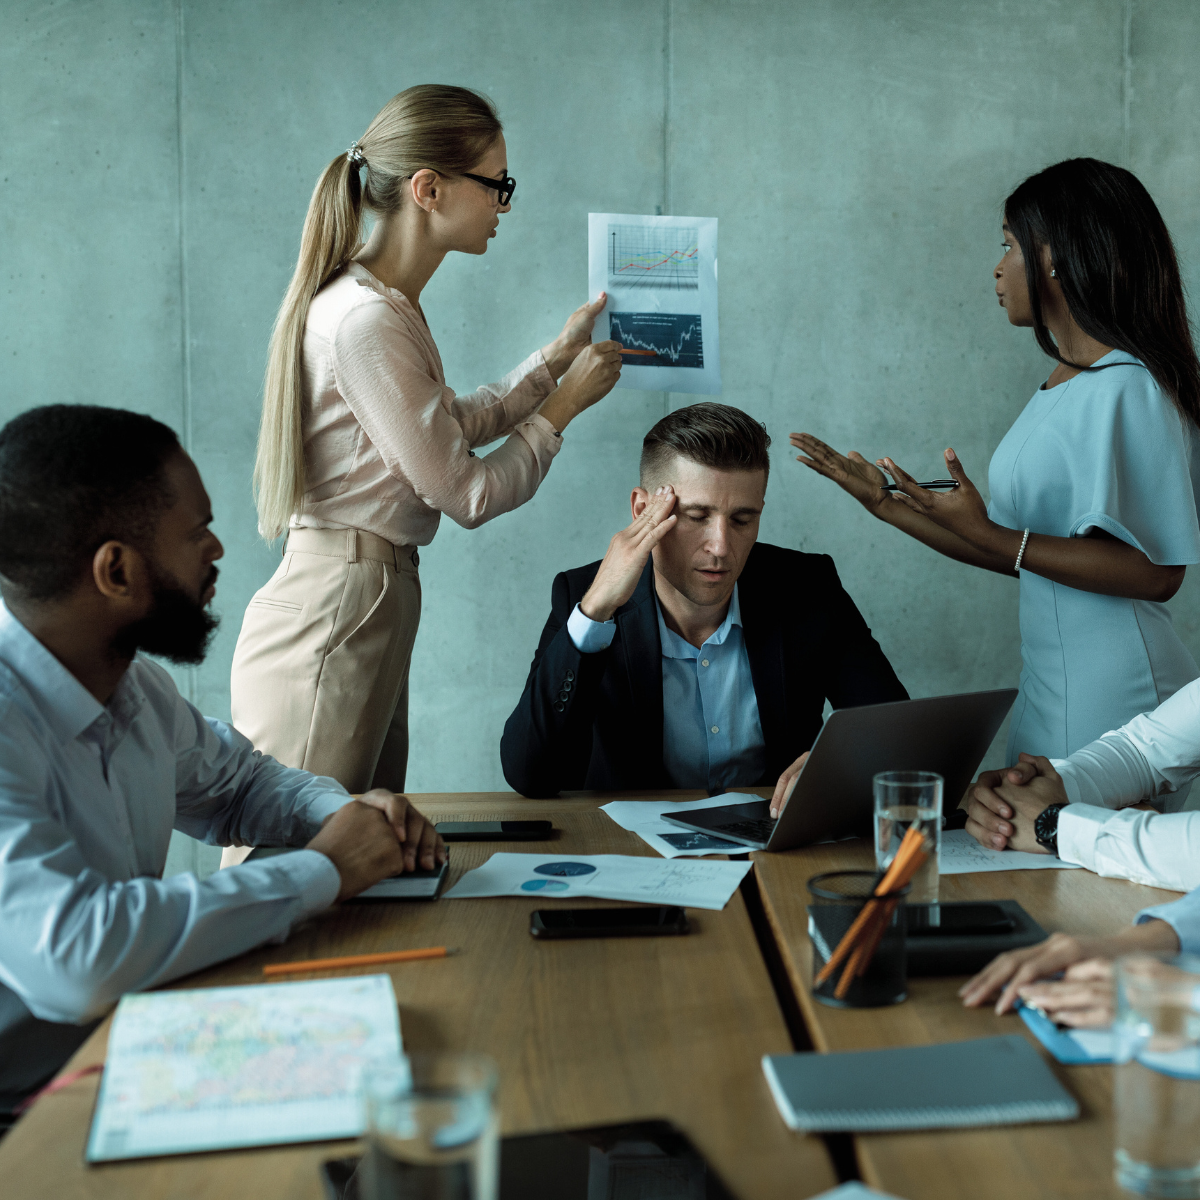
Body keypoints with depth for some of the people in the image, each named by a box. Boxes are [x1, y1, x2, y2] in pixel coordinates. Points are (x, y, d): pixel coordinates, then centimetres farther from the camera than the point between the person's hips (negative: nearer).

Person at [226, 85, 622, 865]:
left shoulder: (387, 303, 11)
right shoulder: (365, 319, -19)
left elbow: (449, 428, 25)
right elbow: (468, 494, -14)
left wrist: (557, 356, 23)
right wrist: (565, 404, 0)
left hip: (374, 593, 10)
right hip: (335, 611, -10)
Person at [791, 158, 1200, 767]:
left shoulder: (1126, 391, -16)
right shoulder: (1060, 386, 12)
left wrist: (988, 534, -24)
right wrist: (887, 504, 13)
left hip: (1113, 695, -9)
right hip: (1049, 687, 9)